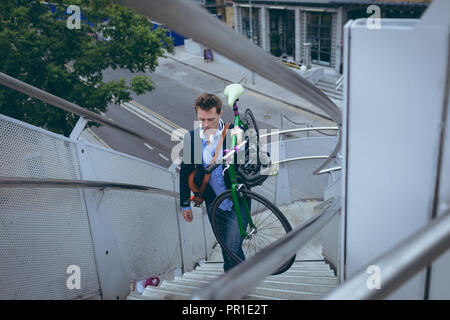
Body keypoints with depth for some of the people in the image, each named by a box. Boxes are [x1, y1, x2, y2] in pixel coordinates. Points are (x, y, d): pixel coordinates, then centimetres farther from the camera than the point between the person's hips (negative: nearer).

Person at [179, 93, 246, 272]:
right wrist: (185, 204, 9)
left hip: (237, 203, -3)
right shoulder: (191, 138, -5)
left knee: (233, 249, -5)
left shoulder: (233, 133, -14)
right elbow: (185, 171, 5)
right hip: (213, 204, 3)